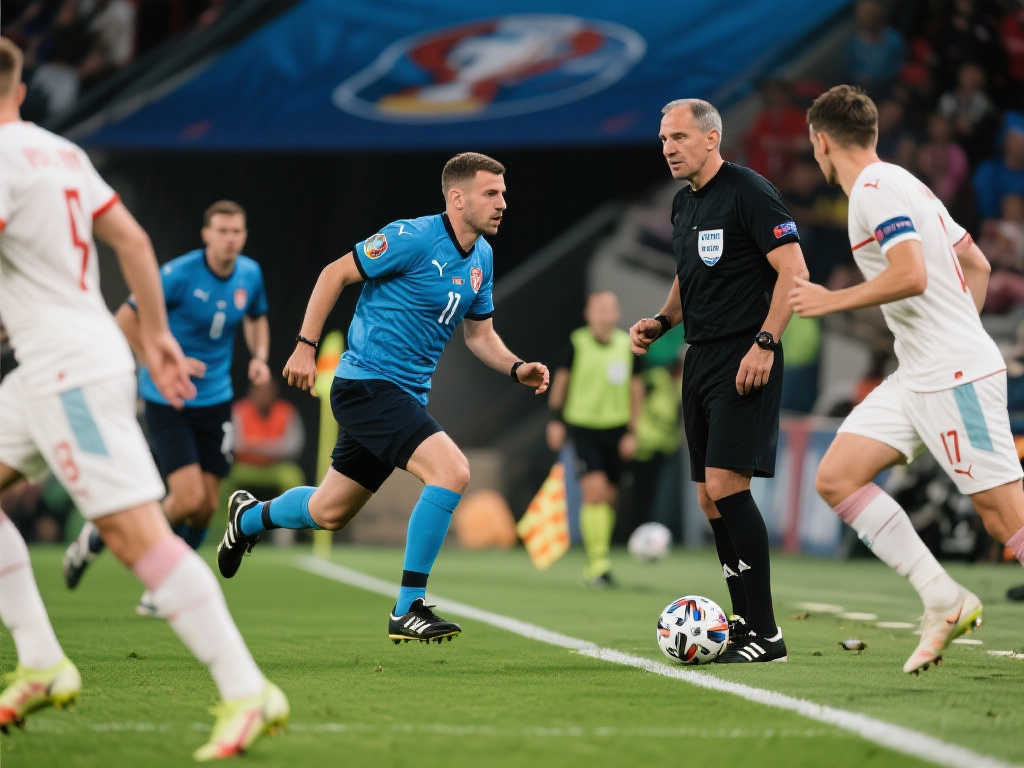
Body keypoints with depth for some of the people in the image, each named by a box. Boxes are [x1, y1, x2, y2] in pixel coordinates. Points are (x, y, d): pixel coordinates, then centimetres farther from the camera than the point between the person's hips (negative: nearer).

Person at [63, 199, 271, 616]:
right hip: (167, 399, -6)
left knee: (206, 506, 1)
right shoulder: (180, 274, -18)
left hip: (215, 400, 6)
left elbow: (257, 318, 22)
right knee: (189, 498, -16)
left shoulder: (250, 274, 1)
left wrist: (259, 357, 2)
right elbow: (126, 319, -12)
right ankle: (98, 536, 7)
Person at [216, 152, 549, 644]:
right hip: (368, 383, -9)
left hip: (406, 396, 9)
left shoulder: (481, 256, 8)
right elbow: (335, 273, -10)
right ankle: (407, 611, -19)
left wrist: (517, 369, -1)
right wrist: (306, 345, -12)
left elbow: (479, 334, 18)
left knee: (329, 513, 18)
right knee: (452, 471, -26)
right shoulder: (413, 238, -17)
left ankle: (250, 517, 48)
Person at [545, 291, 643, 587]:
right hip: (582, 427, -3)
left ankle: (598, 564, 22)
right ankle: (598, 563, -16)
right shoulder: (578, 343, -5)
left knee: (609, 497, 7)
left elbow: (636, 389, 7)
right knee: (594, 492, -17)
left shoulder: (627, 345, 1)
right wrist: (555, 419, 5)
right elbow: (561, 379, 7)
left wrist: (633, 432, 2)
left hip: (616, 429, 3)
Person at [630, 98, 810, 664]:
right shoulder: (683, 204, 16)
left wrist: (764, 344, -21)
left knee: (725, 484, -16)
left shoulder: (748, 192, -10)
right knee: (710, 496, 7)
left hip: (745, 360, -9)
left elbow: (794, 271, -15)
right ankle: (745, 621, 15)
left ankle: (765, 633, -14)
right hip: (701, 359, 9)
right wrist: (660, 321, 10)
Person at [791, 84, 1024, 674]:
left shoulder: (876, 188, -11)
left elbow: (911, 276, -23)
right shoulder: (901, 185, 19)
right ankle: (944, 601, -1)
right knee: (837, 476, 2)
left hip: (956, 377, -10)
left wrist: (831, 300, -12)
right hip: (918, 377, 10)